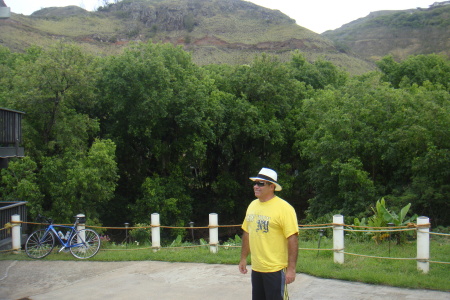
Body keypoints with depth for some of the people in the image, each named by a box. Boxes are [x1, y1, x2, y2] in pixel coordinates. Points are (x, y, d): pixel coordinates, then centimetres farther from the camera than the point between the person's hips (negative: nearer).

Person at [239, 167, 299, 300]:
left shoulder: (284, 208, -14)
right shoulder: (252, 206, 8)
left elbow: (293, 239, -18)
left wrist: (291, 269, -20)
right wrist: (243, 258, 17)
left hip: (276, 269, -7)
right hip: (256, 268, 7)